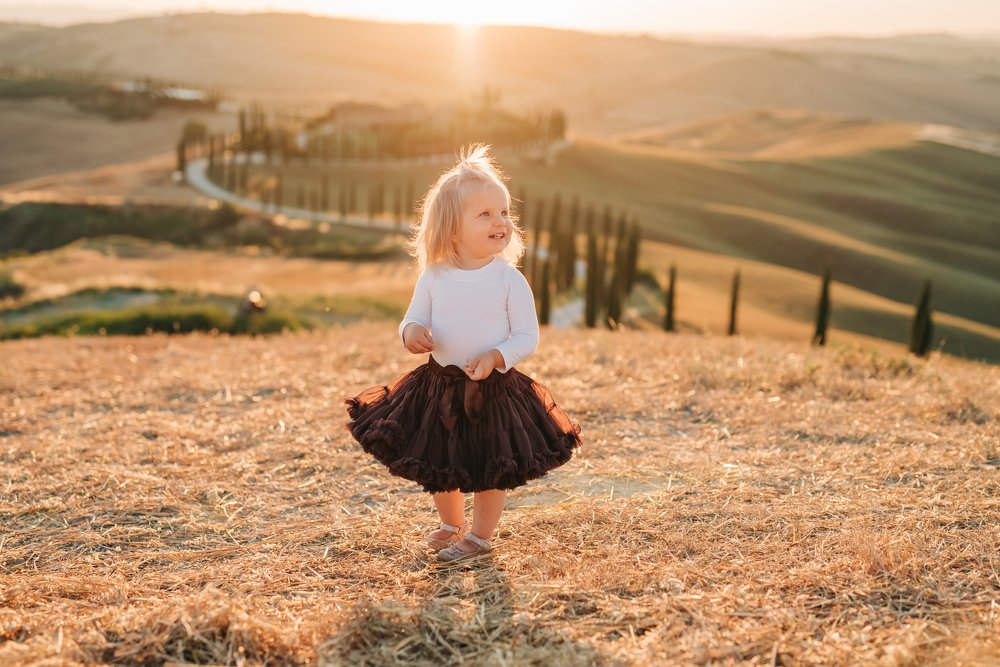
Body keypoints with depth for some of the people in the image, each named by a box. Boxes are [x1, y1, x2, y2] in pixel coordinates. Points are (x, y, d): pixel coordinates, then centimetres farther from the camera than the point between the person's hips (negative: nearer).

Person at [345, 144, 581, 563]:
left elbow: (527, 336, -10)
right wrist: (412, 331, -21)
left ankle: (480, 535, 31)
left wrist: (495, 357, -26)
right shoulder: (434, 277, -5)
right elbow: (414, 319, 3)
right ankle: (451, 525, 44)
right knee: (437, 463, 19)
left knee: (490, 468, 9)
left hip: (493, 388, -3)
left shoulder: (509, 280, -12)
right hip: (439, 385, 3)